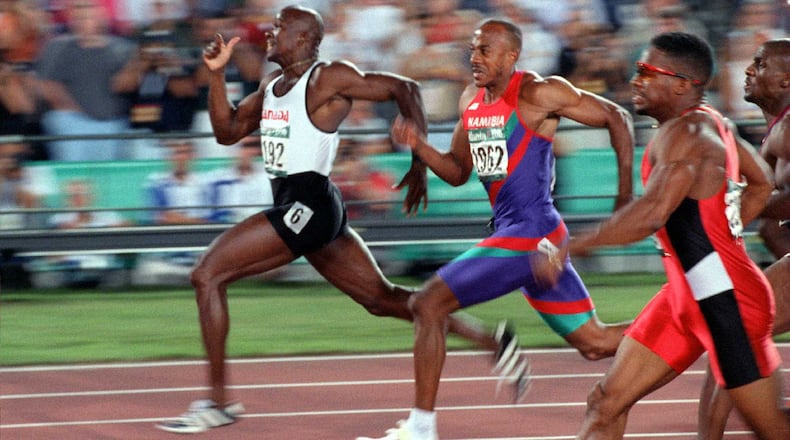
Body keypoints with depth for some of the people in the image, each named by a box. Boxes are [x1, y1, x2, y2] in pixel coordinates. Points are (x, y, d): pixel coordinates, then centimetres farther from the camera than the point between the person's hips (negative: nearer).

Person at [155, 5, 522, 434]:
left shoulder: (328, 79, -9)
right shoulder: (272, 85, 17)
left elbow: (404, 89, -9)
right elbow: (227, 131, 20)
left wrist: (420, 164, -8)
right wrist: (216, 74, 7)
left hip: (306, 206, -10)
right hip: (297, 206, 10)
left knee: (207, 275, -12)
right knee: (381, 297, 12)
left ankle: (217, 402, -9)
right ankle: (495, 344, 17)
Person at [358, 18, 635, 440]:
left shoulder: (538, 94, -12)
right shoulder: (470, 101, 12)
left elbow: (616, 118, -6)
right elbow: (457, 172, 21)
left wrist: (625, 195, -8)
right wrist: (417, 144, 2)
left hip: (529, 234, -9)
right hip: (509, 229, 9)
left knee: (427, 304, -11)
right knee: (594, 343, 13)